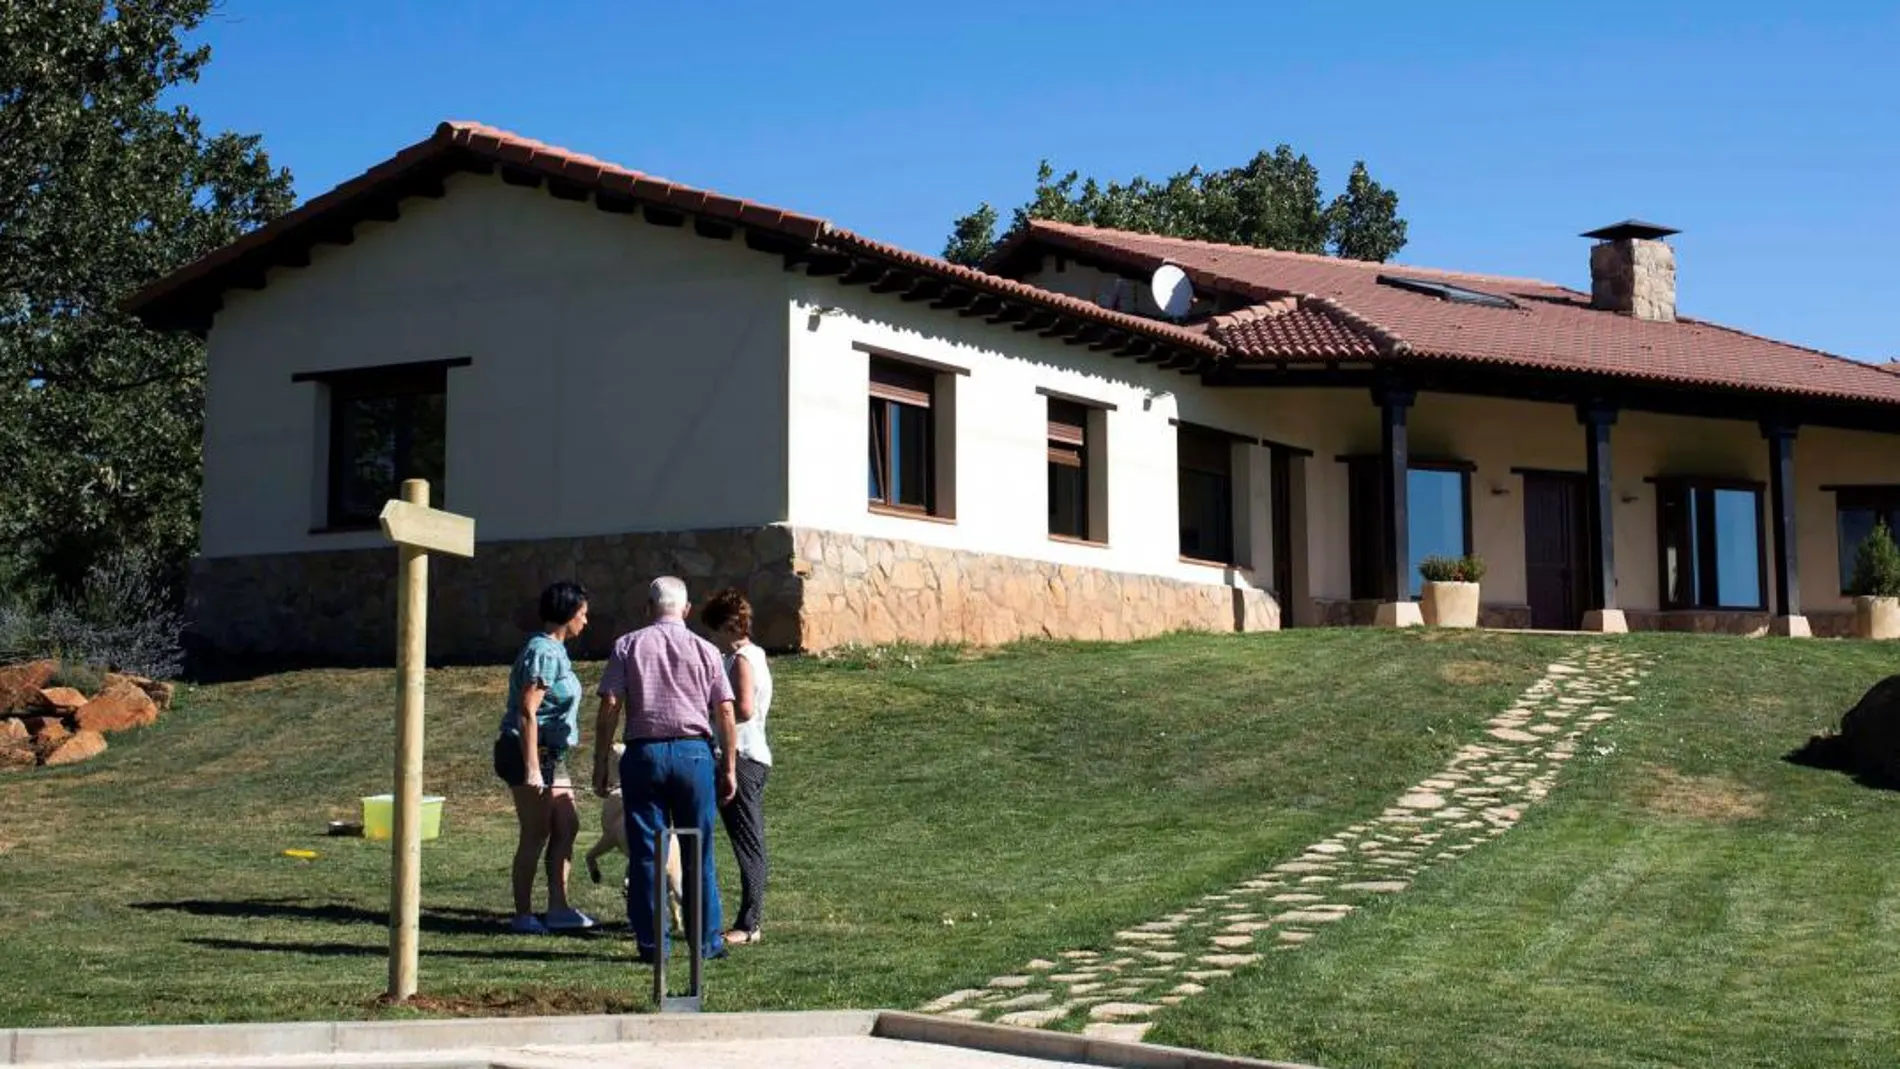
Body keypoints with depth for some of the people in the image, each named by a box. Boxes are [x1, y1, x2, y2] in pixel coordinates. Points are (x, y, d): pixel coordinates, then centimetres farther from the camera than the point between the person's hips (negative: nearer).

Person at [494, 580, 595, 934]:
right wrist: (532, 768, -24)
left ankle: (558, 908, 15)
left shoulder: (554, 651, 15)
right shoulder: (543, 653, -16)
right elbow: (527, 713, -22)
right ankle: (523, 915, 3)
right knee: (536, 834, -4)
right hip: (532, 754, -10)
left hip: (551, 755, 10)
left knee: (567, 826, 10)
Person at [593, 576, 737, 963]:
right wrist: (728, 768, 8)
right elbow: (725, 713, 3)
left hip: (643, 753, 0)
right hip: (693, 753, 1)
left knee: (645, 854, 4)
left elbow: (609, 708, -2)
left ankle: (652, 944, 4)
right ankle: (707, 941, 9)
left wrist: (601, 764, 1)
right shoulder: (705, 650, 7)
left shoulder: (627, 646, 5)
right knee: (698, 855, 7)